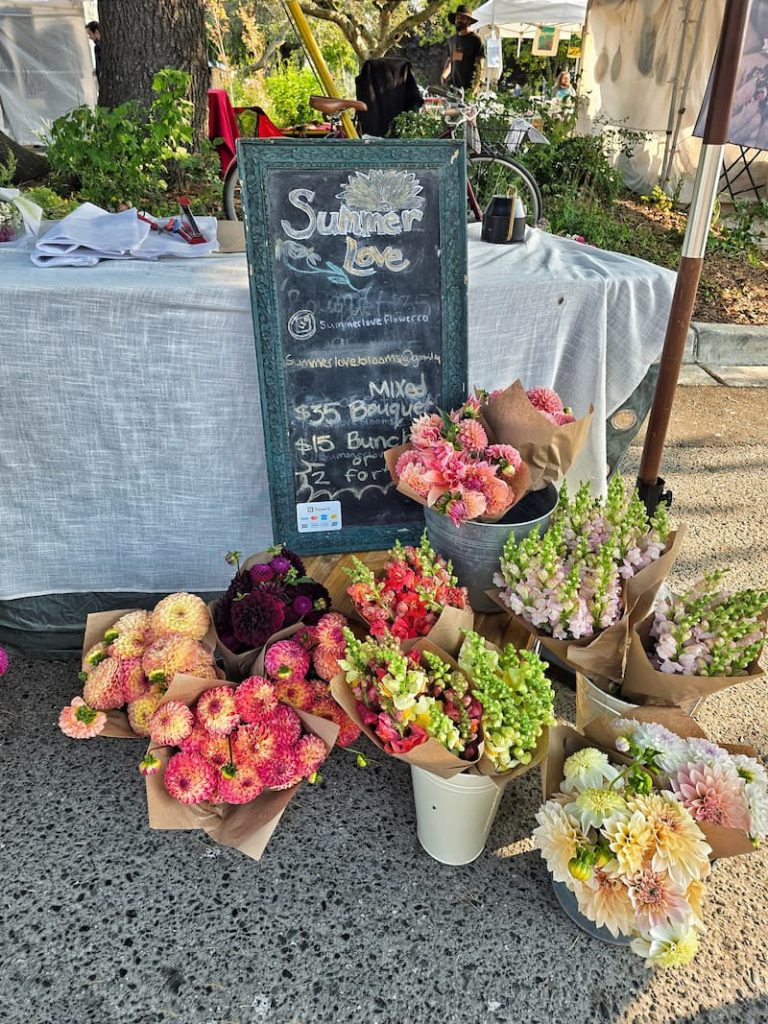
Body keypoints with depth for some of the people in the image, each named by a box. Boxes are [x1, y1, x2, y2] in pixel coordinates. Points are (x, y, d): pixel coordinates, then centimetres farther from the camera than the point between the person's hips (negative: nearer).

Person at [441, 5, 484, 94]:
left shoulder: (476, 40, 0)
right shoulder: (451, 40, 18)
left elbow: (479, 64, -5)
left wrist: (476, 86, -19)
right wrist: (444, 75, 7)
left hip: (469, 86, -5)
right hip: (452, 84, 5)